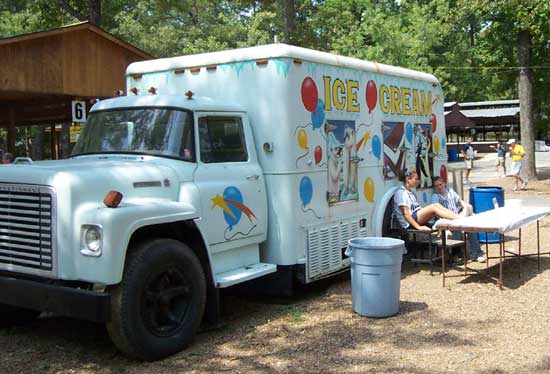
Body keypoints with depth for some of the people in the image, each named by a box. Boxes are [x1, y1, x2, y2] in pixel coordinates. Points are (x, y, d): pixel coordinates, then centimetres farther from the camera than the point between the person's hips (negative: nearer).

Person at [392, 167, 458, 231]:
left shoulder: (411, 193, 23)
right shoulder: (401, 193, -8)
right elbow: (405, 213, -16)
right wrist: (418, 227, -22)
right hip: (409, 223, -9)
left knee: (437, 205, -7)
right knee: (433, 208, -22)